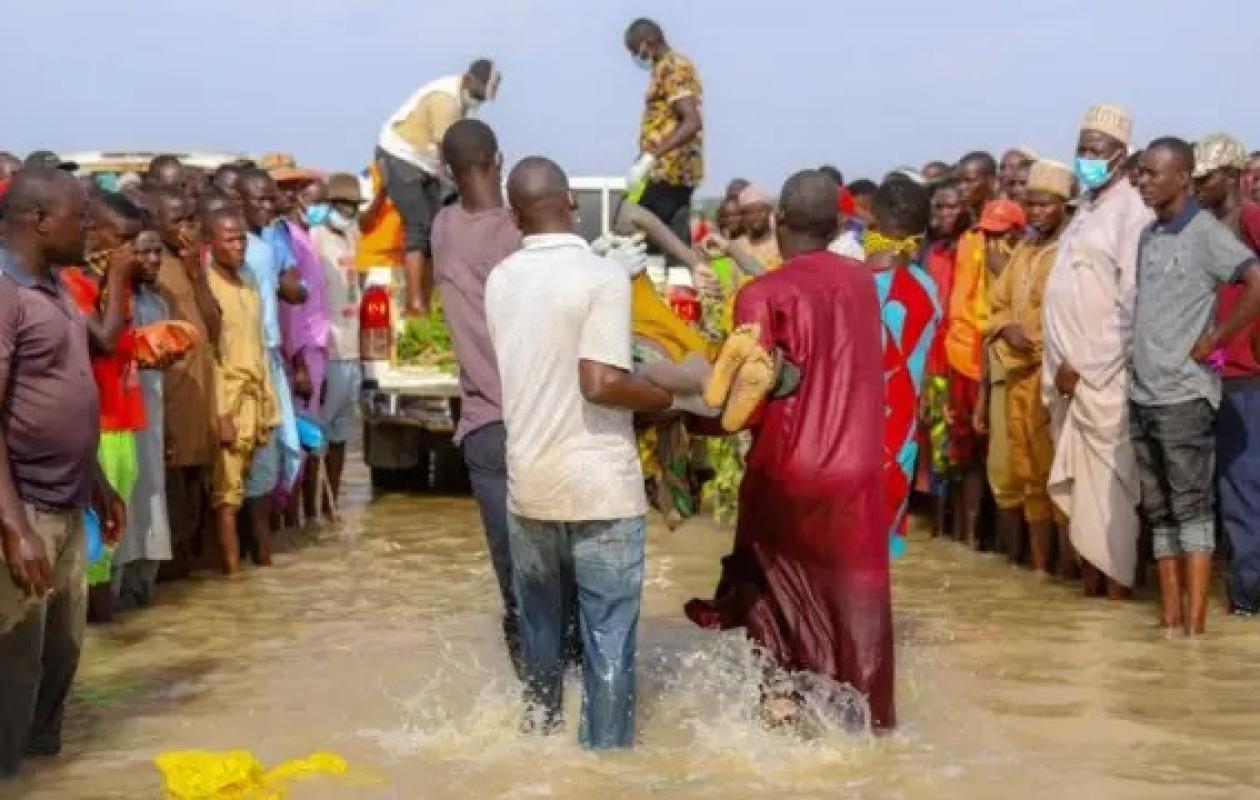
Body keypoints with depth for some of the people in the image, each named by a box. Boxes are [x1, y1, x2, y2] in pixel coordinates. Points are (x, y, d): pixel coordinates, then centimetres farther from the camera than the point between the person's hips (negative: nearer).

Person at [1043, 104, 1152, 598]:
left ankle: (1115, 578, 2)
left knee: (1107, 479, -3)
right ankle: (1089, 565, 17)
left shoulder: (1132, 209, -11)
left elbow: (1131, 305, -16)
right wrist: (1061, 364, 9)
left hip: (1103, 373, -8)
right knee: (1076, 477, 10)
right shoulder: (1086, 207, 15)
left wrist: (1084, 365, -14)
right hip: (1069, 368, 8)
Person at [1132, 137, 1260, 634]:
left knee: (1191, 506, -4)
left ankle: (1194, 623, -3)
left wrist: (1214, 340, -14)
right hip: (1142, 394, 7)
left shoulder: (1205, 232, -9)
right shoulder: (1147, 236, 12)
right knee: (1159, 511, 9)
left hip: (1184, 395, -7)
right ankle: (1169, 616, 14)